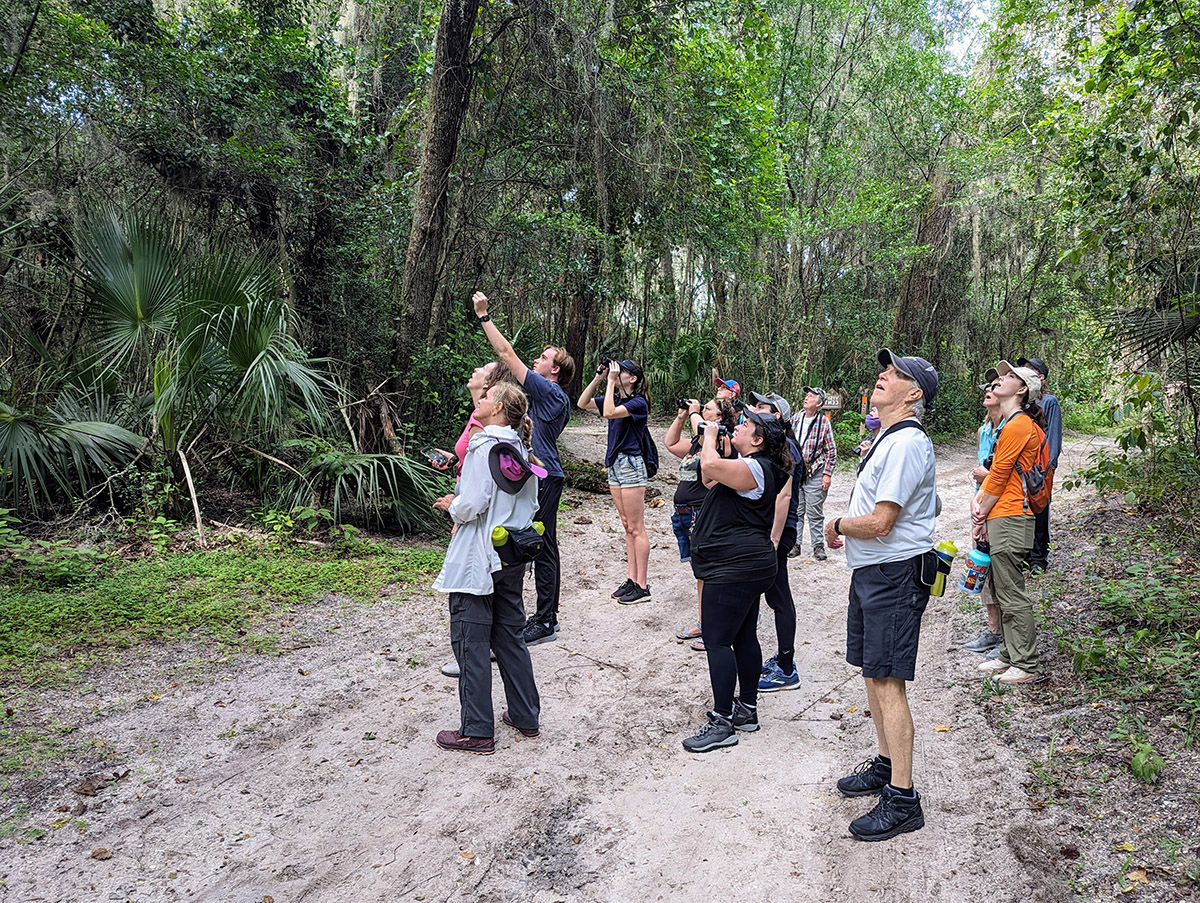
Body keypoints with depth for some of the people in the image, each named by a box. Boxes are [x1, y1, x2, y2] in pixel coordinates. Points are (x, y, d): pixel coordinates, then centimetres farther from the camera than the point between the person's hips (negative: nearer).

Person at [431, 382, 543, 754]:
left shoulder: (483, 446, -16)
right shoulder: (520, 448, 9)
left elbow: (472, 504, -22)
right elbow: (531, 504, 14)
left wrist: (451, 505, -2)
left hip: (477, 559, -8)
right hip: (512, 557, 8)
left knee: (471, 641, 2)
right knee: (509, 636, 18)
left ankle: (476, 731, 10)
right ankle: (526, 716, 26)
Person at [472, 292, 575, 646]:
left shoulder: (548, 391, -13)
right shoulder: (560, 401, 15)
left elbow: (507, 354, -14)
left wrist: (483, 315, -9)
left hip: (545, 479, -10)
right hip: (546, 475, 10)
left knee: (543, 548, -5)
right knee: (544, 547, 15)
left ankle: (545, 623, 1)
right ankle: (547, 613, 25)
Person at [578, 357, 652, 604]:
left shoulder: (638, 403, -13)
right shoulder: (615, 398, 11)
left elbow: (608, 413, -26)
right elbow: (583, 403, 11)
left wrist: (611, 380, -19)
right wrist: (598, 377, 3)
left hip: (630, 464, -9)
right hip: (614, 464, 9)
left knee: (636, 528, -5)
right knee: (628, 527, 12)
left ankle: (642, 587, 0)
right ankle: (632, 580, 18)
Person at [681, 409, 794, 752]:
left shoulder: (755, 468, -17)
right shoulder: (753, 466, 16)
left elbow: (711, 466, -33)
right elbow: (711, 478, 25)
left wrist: (710, 435, -12)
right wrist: (709, 436, 13)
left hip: (734, 570, -11)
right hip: (746, 567, 11)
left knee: (717, 641, -7)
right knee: (744, 637, 16)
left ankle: (722, 723, -1)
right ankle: (747, 710, 26)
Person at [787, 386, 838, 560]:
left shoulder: (824, 422, -5)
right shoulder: (796, 419, 7)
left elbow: (831, 451, -3)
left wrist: (827, 474, -9)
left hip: (815, 473, -4)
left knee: (815, 513, 2)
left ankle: (818, 546, 12)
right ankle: (795, 544, 16)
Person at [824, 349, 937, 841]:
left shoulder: (906, 444, -19)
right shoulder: (888, 439, 16)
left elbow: (879, 524, -23)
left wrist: (837, 525, -5)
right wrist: (845, 527, 8)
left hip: (893, 574, -11)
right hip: (871, 571, 11)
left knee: (887, 682, -7)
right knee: (872, 673, 18)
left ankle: (902, 799, 2)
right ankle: (885, 765, 33)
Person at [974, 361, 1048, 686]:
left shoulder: (1018, 425, -15)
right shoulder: (1010, 423, 18)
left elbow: (999, 476, -15)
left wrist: (981, 516, -8)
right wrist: (978, 500, 7)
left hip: (1009, 519, -10)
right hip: (1000, 519, 10)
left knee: (1012, 596, -3)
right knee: (1001, 591, 16)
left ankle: (1028, 667, 6)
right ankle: (1011, 656, 26)